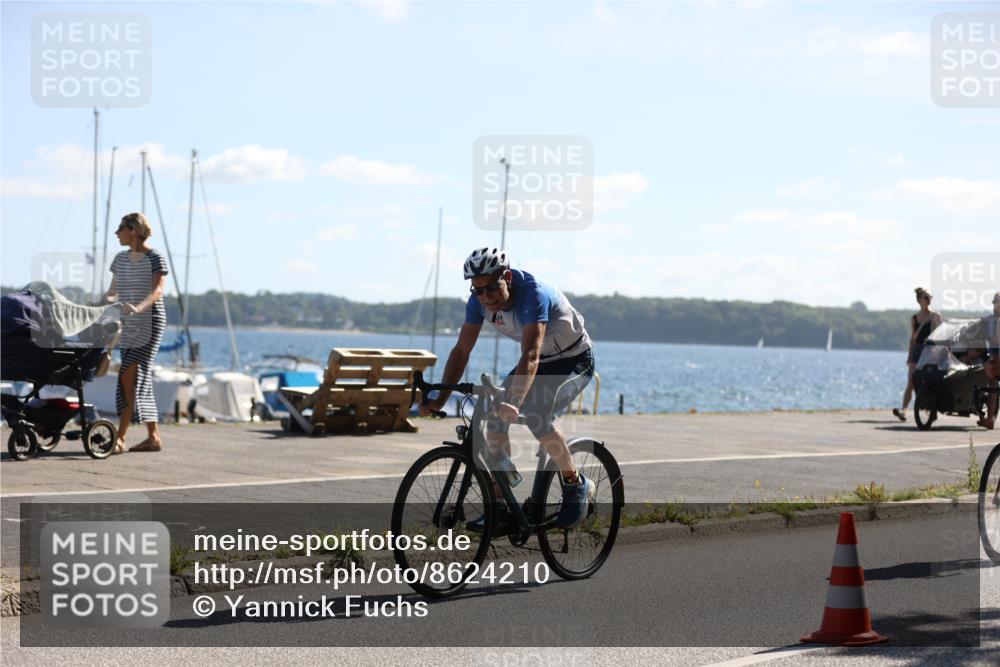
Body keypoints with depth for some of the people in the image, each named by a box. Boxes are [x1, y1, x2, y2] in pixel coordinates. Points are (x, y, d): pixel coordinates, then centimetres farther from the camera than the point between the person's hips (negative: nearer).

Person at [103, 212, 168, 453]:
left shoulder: (155, 258, -8)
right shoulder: (121, 259, 13)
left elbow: (157, 291, -20)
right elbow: (112, 292, 16)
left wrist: (138, 307, -37)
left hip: (150, 322, -7)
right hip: (128, 325, 7)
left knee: (131, 377, -14)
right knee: (140, 379, 6)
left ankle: (119, 438, -16)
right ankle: (154, 437, 12)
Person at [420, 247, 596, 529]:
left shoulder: (533, 293, -35)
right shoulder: (479, 300, -15)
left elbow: (530, 356, -46)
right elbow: (462, 350, -12)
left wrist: (514, 402, -59)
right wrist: (439, 399, -23)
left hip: (575, 360, -7)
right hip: (541, 361, 7)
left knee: (536, 417, -28)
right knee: (495, 416, -11)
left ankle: (578, 487, -6)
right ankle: (501, 506, 0)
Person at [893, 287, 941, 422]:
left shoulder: (935, 316, 2)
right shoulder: (914, 318, 11)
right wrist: (909, 356, 13)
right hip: (917, 350, 2)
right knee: (910, 383, -8)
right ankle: (903, 409, -16)